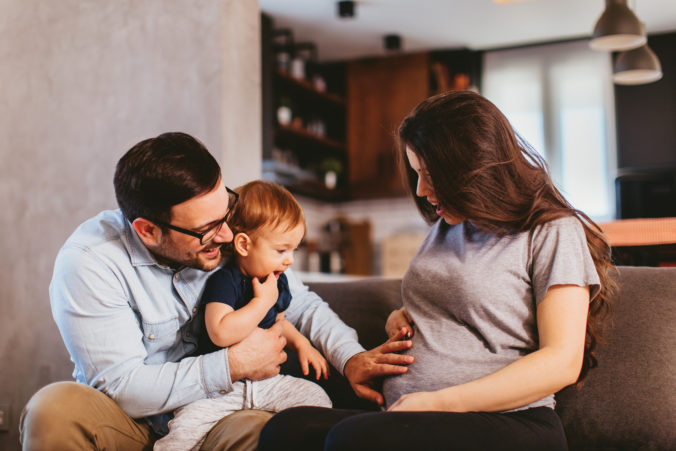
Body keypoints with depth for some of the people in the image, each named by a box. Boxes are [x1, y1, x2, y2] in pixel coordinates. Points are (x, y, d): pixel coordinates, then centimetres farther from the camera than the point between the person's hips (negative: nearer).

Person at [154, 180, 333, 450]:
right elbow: (221, 333, -31)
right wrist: (262, 302, -23)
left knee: (315, 397, -11)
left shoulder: (277, 282, 10)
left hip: (266, 379, 6)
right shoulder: (224, 281, -16)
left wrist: (300, 343, 11)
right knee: (188, 423, -27)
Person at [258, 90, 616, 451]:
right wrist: (401, 318, 13)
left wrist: (440, 402, -15)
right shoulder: (445, 227, 22)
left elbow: (562, 362, -10)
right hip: (408, 417, 7)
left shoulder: (553, 232, -1)